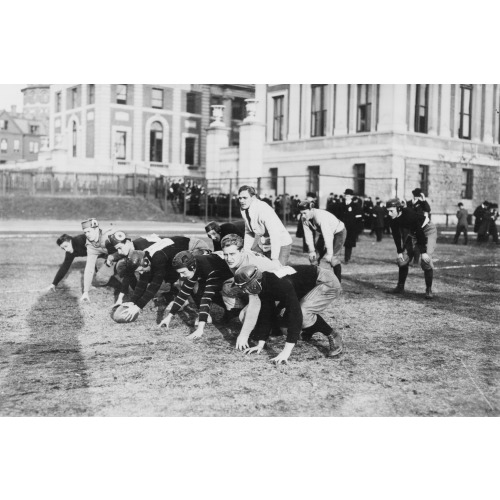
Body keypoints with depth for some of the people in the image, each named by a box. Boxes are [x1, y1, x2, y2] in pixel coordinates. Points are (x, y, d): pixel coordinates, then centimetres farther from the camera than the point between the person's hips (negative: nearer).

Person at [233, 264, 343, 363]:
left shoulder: (280, 284, -35)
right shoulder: (264, 286, -9)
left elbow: (295, 314, -40)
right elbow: (266, 314, -1)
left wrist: (286, 351, -42)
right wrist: (260, 344, -5)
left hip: (328, 283, -9)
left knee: (302, 313, -29)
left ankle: (333, 336, -9)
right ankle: (311, 328, 25)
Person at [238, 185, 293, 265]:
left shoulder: (264, 209, -27)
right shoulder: (244, 210, -2)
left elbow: (275, 235, -32)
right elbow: (248, 232, 9)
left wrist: (274, 259, -34)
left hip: (281, 245, -8)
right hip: (263, 244, 8)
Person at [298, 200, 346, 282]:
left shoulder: (321, 217, -39)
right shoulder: (304, 219, -17)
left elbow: (328, 235, -40)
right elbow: (308, 235, -12)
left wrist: (329, 253, -38)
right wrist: (312, 251, -17)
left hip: (338, 232, -7)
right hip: (325, 232, 8)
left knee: (333, 258, -17)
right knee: (314, 256, 4)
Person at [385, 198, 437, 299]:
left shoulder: (410, 215, -35)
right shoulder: (393, 220, -14)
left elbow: (420, 233, -32)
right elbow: (396, 236, -2)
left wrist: (423, 252, -31)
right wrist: (400, 252, -7)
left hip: (428, 230, -7)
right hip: (413, 233, 7)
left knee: (426, 260, -21)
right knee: (403, 259, 4)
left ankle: (429, 290, -11)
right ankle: (400, 287, 16)